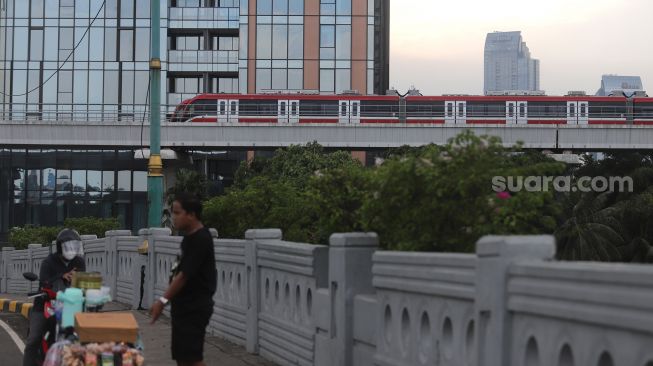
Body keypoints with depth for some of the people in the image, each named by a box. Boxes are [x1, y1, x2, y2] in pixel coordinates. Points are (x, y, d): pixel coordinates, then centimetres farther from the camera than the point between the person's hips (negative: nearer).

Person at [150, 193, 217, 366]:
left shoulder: (200, 239, -18)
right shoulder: (190, 236, 12)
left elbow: (184, 275, -22)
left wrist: (163, 300, -22)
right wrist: (169, 300, 19)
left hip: (194, 308, -10)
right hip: (184, 306, 10)